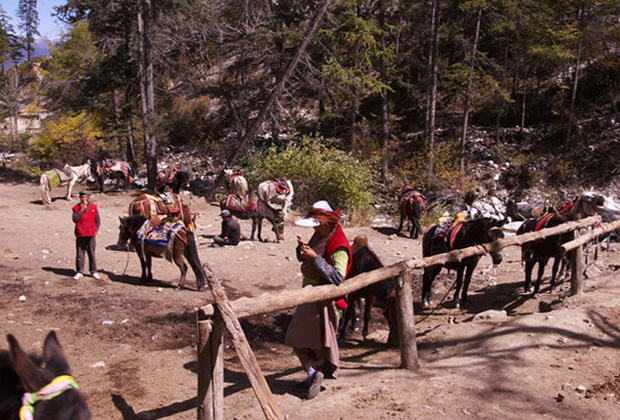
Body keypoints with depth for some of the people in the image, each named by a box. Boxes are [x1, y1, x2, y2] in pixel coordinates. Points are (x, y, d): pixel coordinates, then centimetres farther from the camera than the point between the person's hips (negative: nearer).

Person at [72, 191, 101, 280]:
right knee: (79, 254, 4)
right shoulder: (76, 208, 1)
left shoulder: (94, 207, 3)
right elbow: (75, 219, -12)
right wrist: (81, 210, -16)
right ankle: (79, 272, 14)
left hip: (91, 235, 0)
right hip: (80, 235, 0)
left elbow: (98, 220, 7)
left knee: (92, 254, 8)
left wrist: (96, 230, -3)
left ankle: (93, 271, 17)